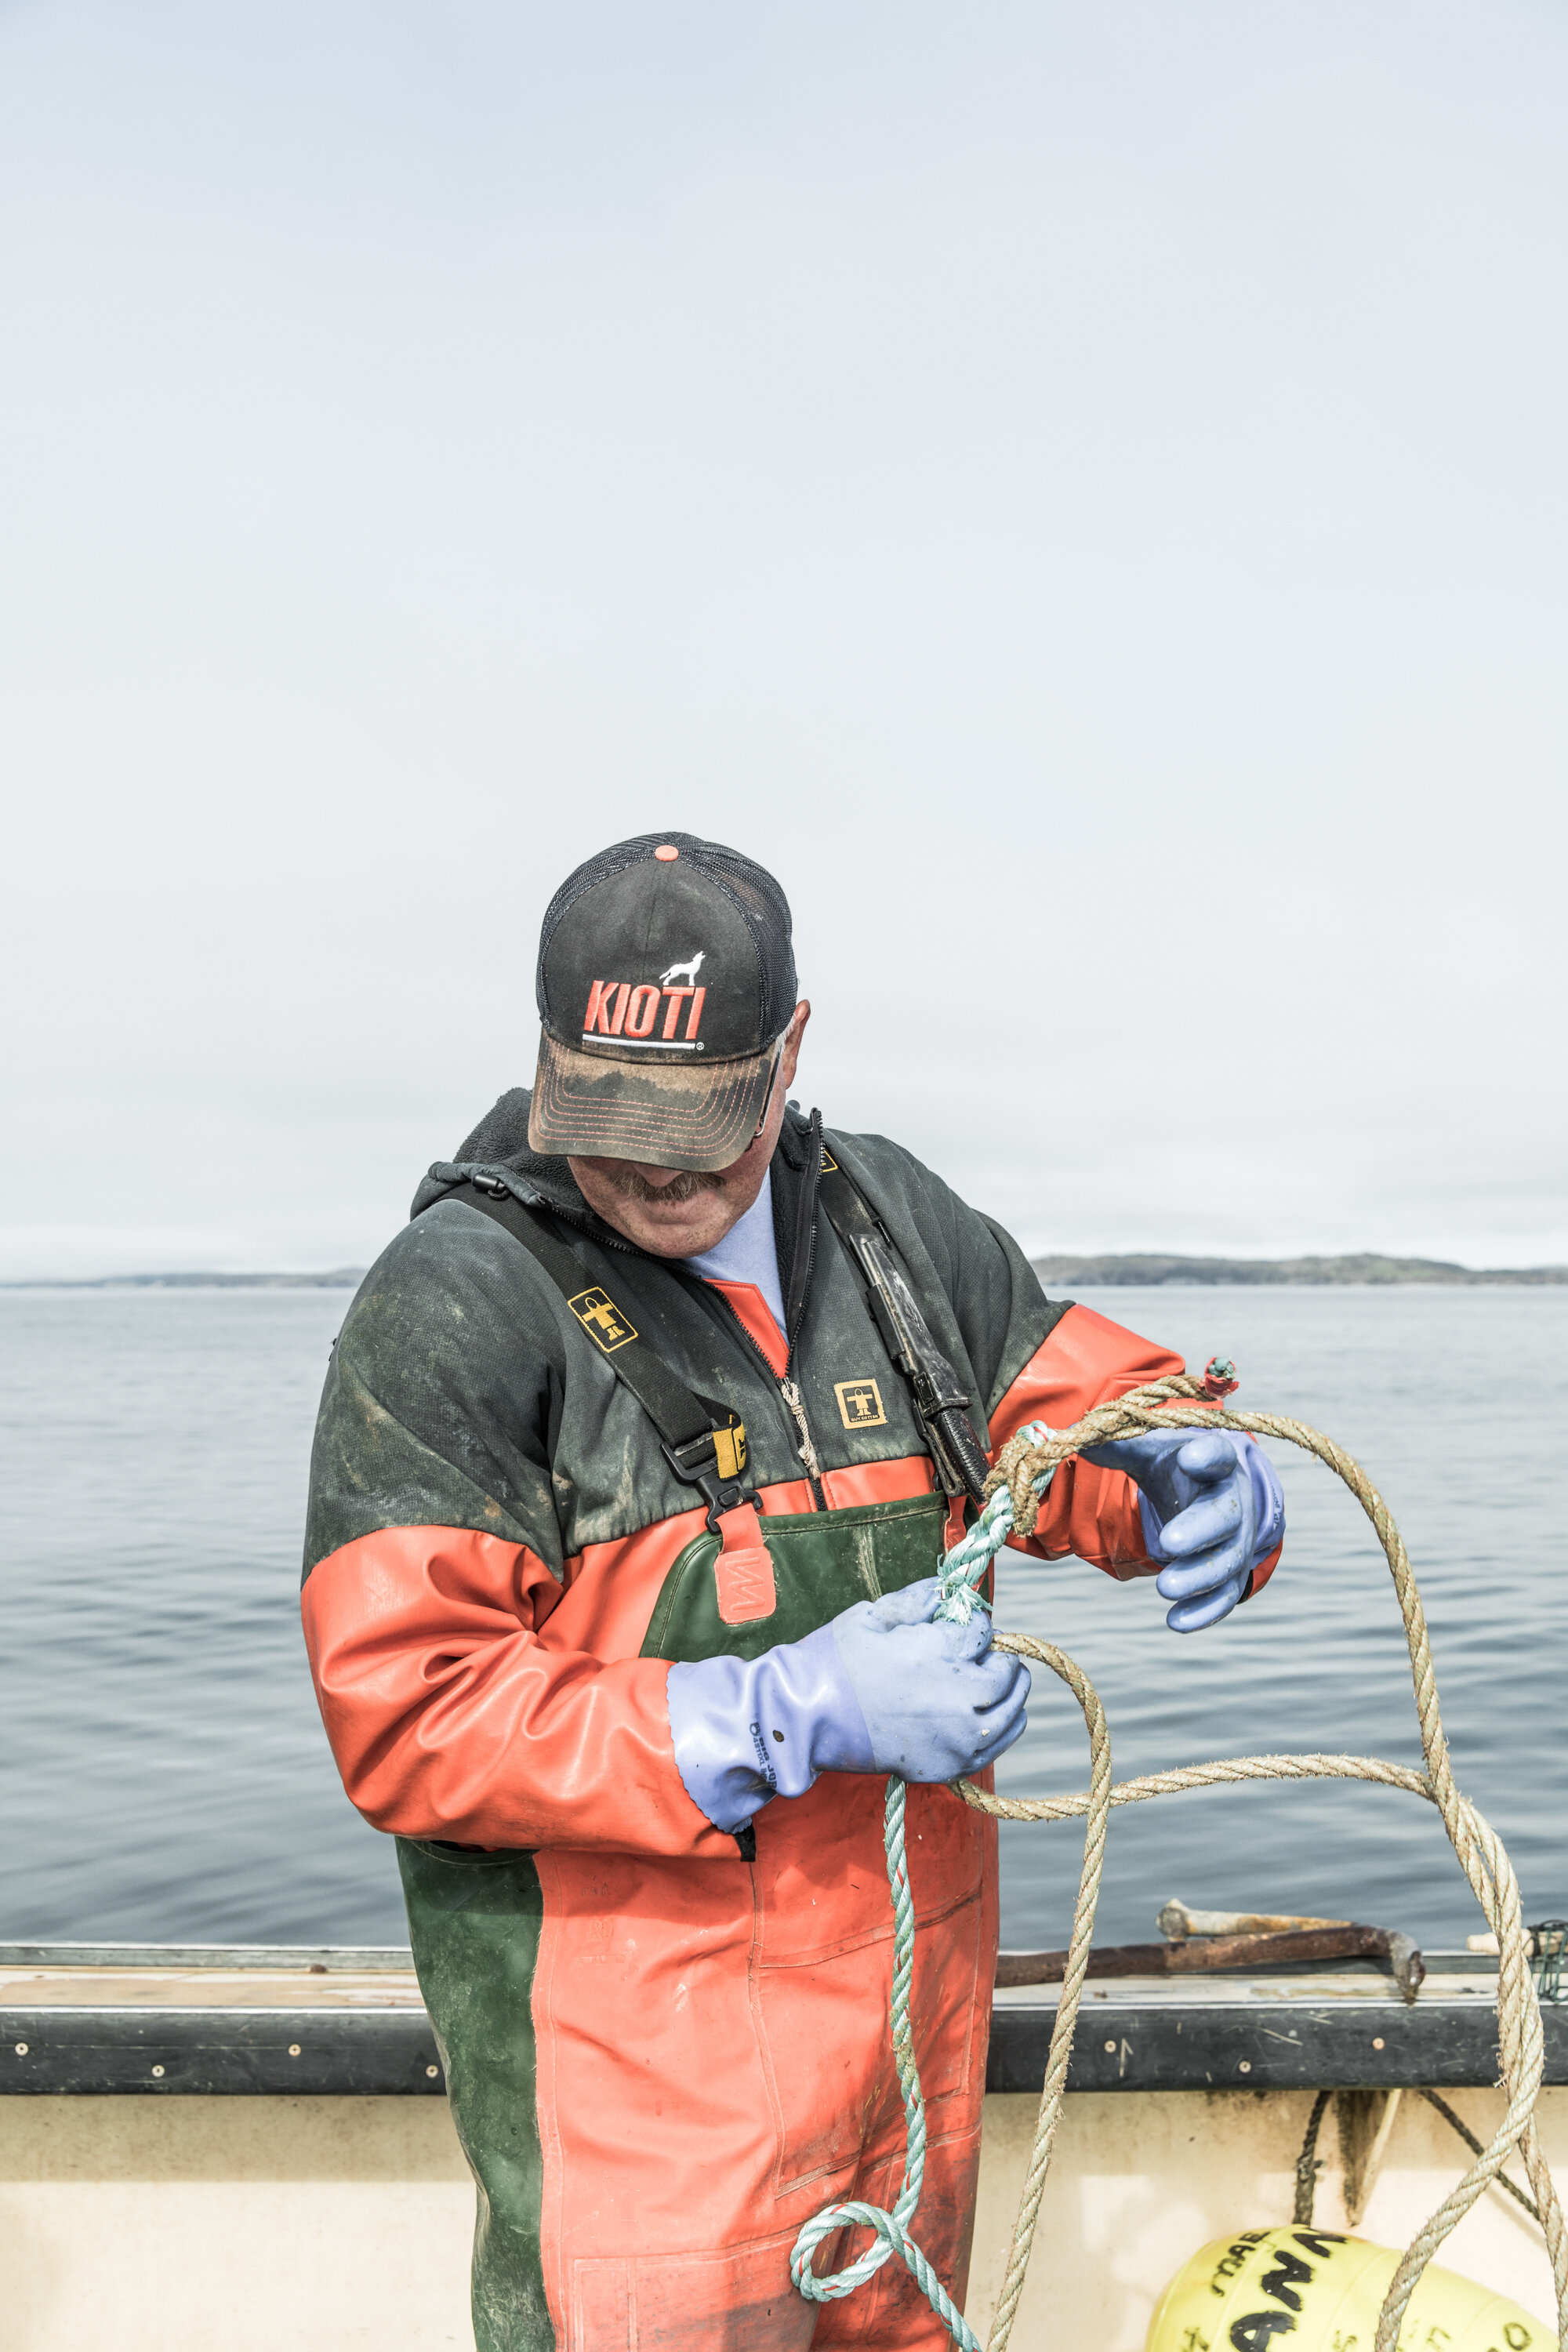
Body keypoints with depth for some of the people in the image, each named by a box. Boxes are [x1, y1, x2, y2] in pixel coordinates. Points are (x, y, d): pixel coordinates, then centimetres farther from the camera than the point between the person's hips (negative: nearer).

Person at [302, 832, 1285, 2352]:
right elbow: (403, 1722, -20)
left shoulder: (892, 1226, 4)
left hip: (909, 2016, 6)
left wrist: (1201, 1487, -13)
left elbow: (1093, 1408, 12)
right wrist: (793, 1717, -25)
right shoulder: (453, 1300, -14)